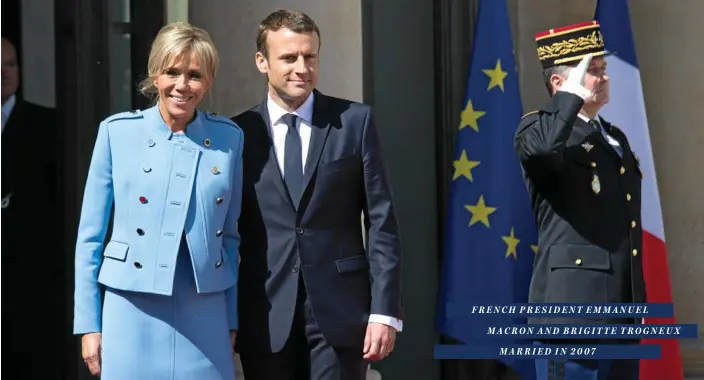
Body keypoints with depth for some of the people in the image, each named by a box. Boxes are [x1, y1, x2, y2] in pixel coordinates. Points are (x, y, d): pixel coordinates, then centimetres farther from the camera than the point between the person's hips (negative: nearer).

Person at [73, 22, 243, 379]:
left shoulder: (229, 137, 4)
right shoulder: (118, 131, -1)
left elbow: (230, 235, 11)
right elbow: (90, 235, 2)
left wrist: (232, 321, 11)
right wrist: (88, 324, 0)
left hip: (205, 316, 2)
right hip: (133, 314, -1)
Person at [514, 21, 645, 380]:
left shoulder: (615, 137, 21)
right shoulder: (538, 127, -3)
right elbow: (544, 148, -31)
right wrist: (573, 93, -15)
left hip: (621, 311, 8)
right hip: (574, 307, -8)